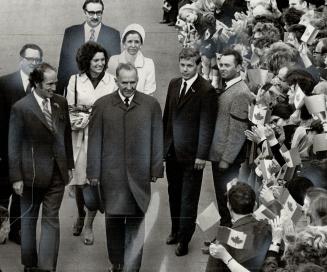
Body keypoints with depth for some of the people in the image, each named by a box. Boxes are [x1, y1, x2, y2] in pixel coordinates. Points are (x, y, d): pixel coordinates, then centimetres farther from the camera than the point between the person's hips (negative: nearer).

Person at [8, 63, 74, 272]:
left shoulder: (61, 103, 2)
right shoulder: (21, 108, -12)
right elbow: (14, 145, -9)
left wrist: (69, 165, 11)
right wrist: (16, 178, -10)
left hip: (57, 172, 3)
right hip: (32, 173, -3)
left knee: (52, 220, 0)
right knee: (29, 219, 13)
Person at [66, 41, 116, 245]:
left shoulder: (110, 81, -2)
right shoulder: (75, 81, 0)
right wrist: (77, 121, -14)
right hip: (81, 136, 1)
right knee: (80, 181, 7)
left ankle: (89, 225, 14)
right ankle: (80, 215, 35)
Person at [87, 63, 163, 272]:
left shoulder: (151, 105, 3)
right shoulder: (102, 105, 3)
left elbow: (157, 139, 5)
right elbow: (95, 140, 3)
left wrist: (156, 169, 2)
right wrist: (94, 172, 1)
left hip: (140, 174, 0)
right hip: (111, 174, 0)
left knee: (136, 222, 0)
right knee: (114, 220, 8)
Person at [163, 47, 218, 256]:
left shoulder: (206, 90, -13)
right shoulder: (174, 84, 7)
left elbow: (207, 125, -14)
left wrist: (202, 155, -15)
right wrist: (164, 143, 11)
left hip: (191, 153, -6)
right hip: (172, 150, 6)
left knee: (188, 199, 4)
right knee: (174, 194, 17)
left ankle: (184, 240, 13)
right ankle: (175, 231, 31)